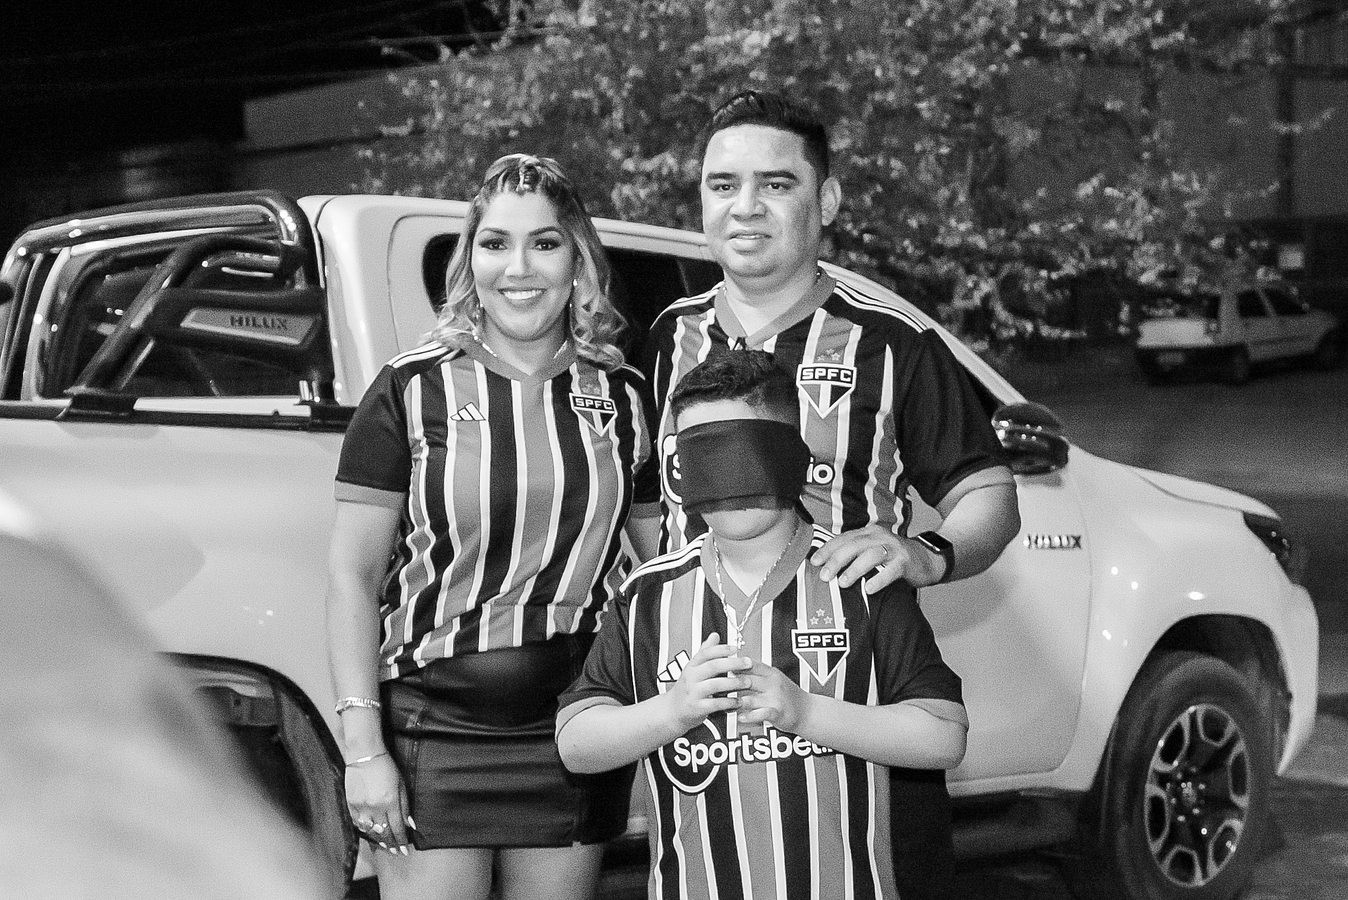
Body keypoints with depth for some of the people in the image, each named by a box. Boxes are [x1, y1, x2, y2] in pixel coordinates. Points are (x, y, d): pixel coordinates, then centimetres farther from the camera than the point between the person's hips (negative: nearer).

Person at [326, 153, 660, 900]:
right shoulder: (412, 390, -2)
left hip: (575, 737, 3)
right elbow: (352, 576, -3)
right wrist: (362, 747, -10)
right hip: (434, 726, -3)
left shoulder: (622, 397, 7)